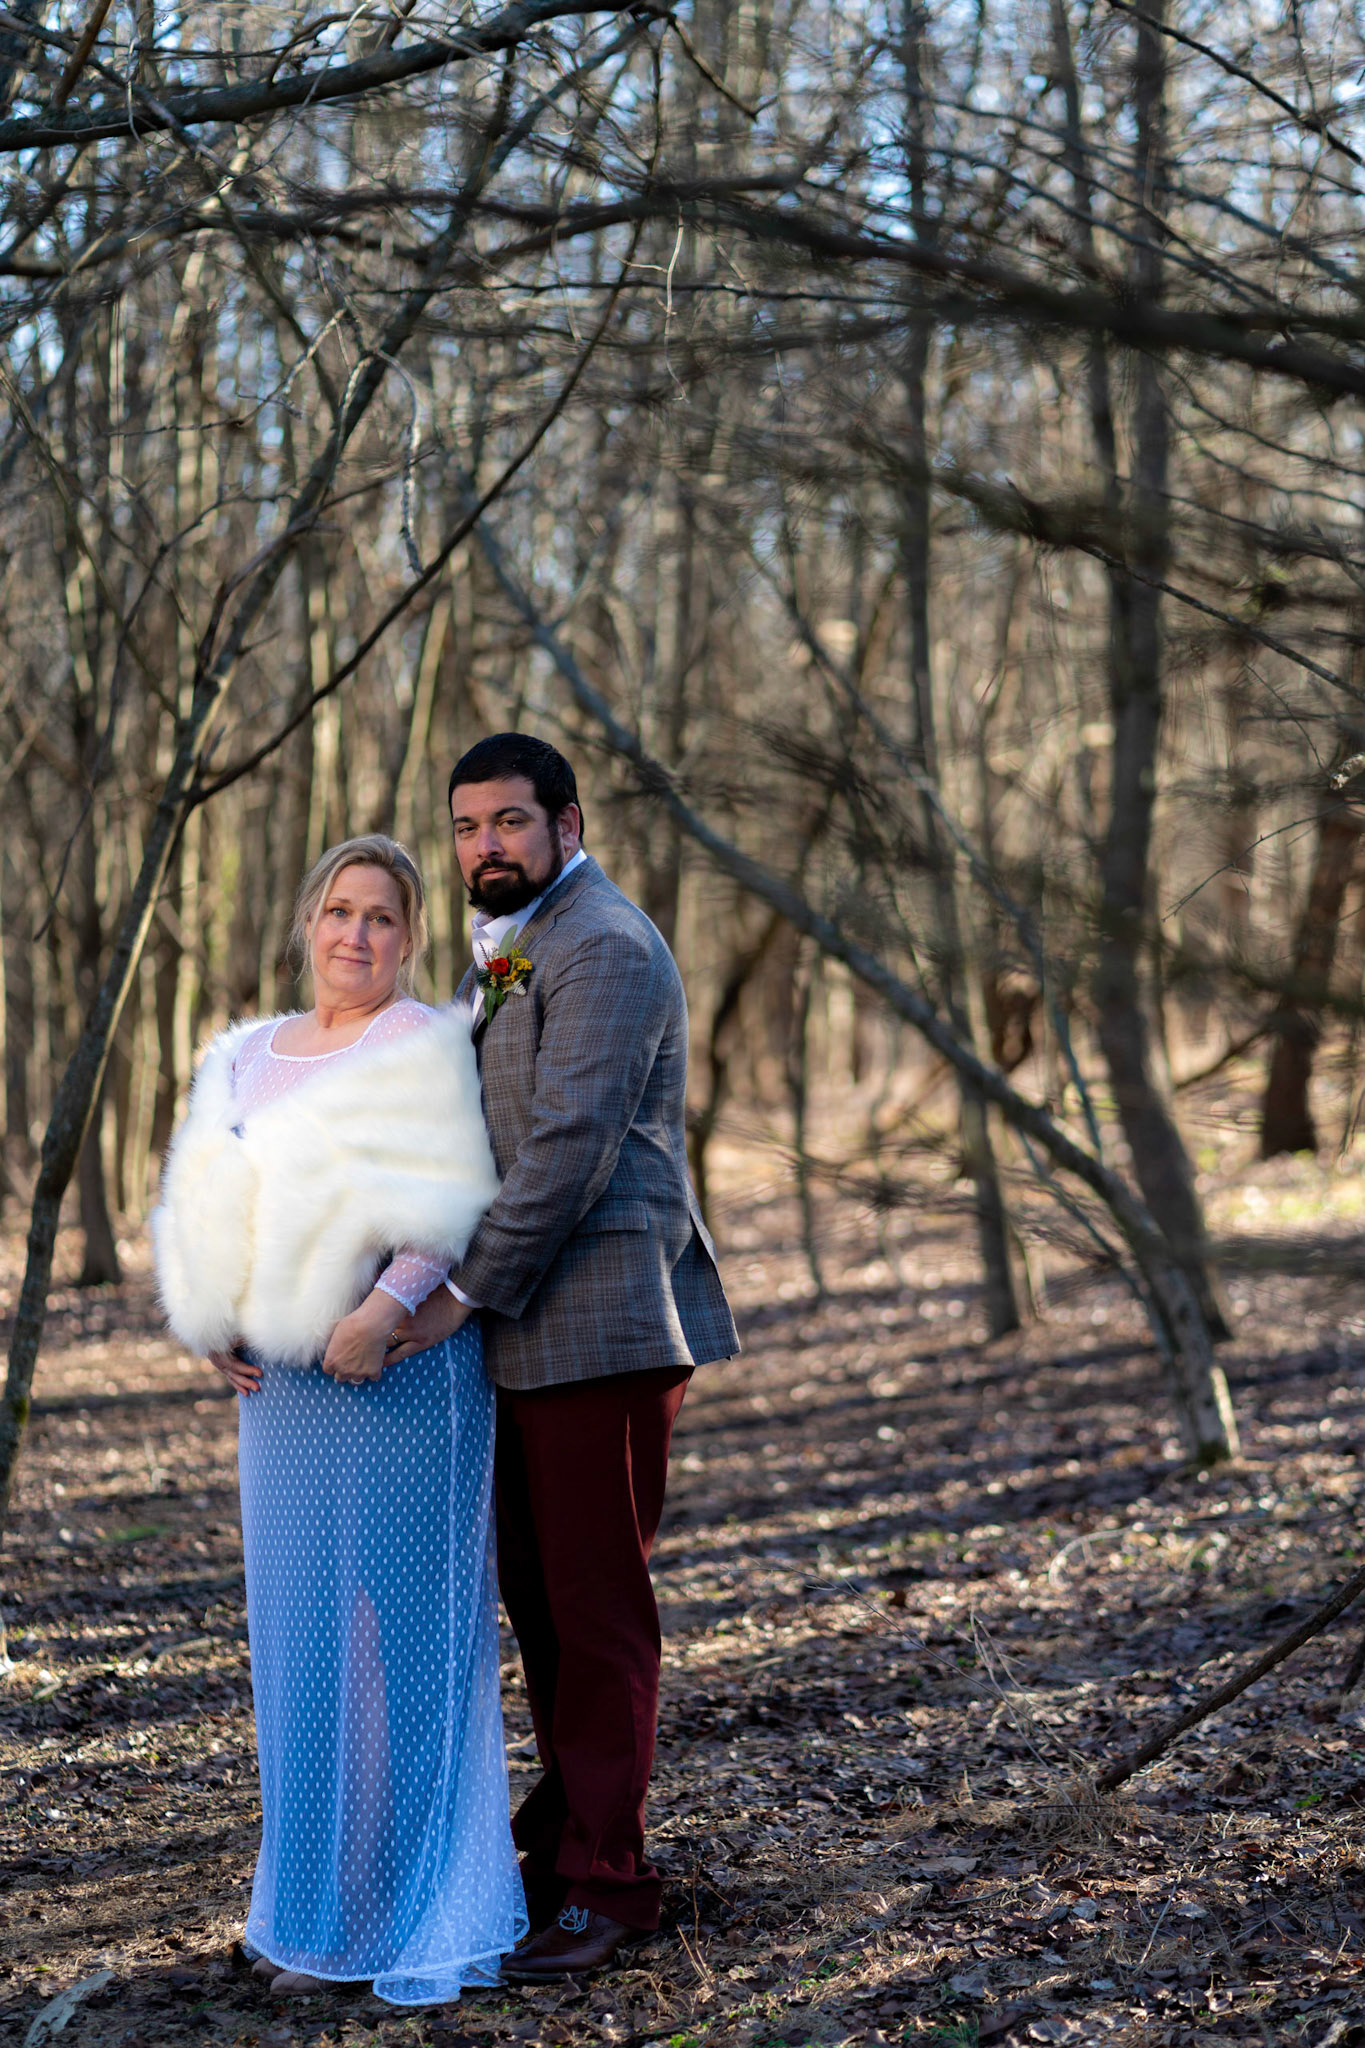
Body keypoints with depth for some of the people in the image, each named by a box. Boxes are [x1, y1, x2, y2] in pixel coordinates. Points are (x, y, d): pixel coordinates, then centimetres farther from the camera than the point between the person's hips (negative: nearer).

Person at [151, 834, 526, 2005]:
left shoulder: (426, 1048, -5)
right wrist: (214, 1324, 0)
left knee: (388, 1625, -3)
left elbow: (450, 1207, -13)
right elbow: (210, 1207, 16)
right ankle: (319, 1893, 23)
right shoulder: (252, 1058, 15)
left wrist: (384, 1313, -25)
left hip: (398, 1372, -7)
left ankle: (383, 1917, 7)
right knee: (302, 1630, 12)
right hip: (284, 1382, 7)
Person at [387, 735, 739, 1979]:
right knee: (536, 1590, 16)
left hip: (602, 1319, -10)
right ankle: (570, 1814, 30)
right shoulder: (505, 957, 20)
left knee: (596, 1604, -4)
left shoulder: (604, 949, -13)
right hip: (531, 1329, 10)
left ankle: (605, 1880, 4)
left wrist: (470, 1292, -17)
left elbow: (571, 1145, -20)